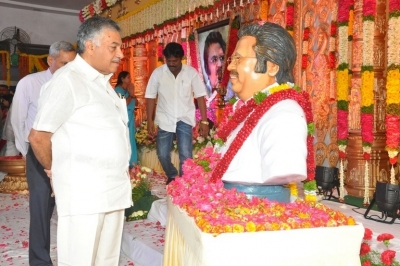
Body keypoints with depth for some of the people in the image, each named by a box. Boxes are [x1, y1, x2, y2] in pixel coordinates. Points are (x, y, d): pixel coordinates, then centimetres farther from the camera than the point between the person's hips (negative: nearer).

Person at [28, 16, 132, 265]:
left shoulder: (102, 82, 17)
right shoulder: (67, 80, -11)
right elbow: (38, 136, -10)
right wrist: (55, 170, 4)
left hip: (114, 188, 8)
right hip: (84, 191, -8)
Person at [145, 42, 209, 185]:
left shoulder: (192, 72, -10)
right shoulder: (157, 73, -9)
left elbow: (200, 96, -7)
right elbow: (150, 98, -3)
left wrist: (204, 121, -11)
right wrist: (150, 121, -6)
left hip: (185, 119, -1)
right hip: (165, 119, 1)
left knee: (186, 155, -6)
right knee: (162, 154, 7)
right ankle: (172, 176, 35)